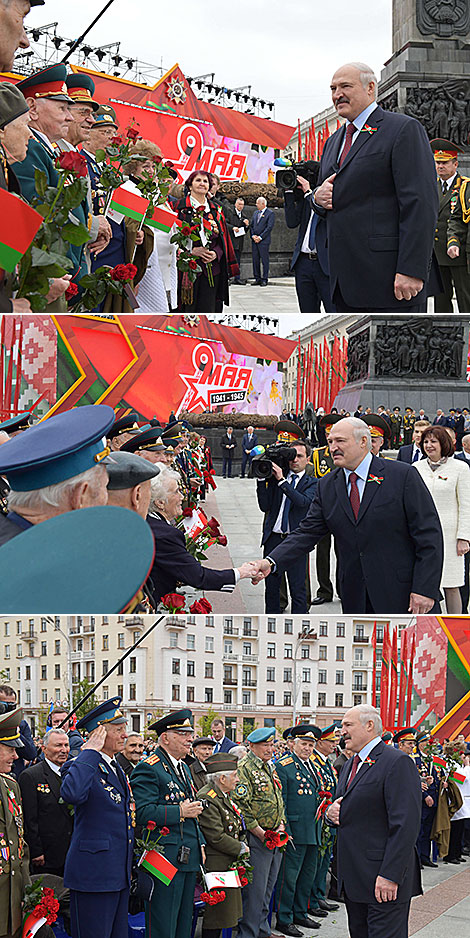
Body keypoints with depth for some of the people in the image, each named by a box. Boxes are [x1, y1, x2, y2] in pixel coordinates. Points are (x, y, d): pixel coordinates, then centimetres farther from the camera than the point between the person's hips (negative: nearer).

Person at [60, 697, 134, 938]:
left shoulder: (117, 769, 17)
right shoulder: (81, 766, -11)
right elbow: (71, 793, -36)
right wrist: (90, 752, -26)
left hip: (119, 875, 9)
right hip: (93, 874, -9)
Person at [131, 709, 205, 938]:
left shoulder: (183, 767, 19)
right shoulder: (148, 769, -12)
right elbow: (142, 813, -22)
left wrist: (200, 844, 19)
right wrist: (179, 812, -19)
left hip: (188, 859, 9)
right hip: (165, 859, -9)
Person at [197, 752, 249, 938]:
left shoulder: (223, 796, 14)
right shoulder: (207, 799, -18)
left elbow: (235, 828, 25)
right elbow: (217, 837, -22)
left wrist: (243, 844, 8)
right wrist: (241, 849, -11)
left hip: (230, 865, 10)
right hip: (217, 866, -10)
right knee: (216, 916, -5)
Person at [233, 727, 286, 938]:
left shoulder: (271, 769, 16)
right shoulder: (244, 768, -12)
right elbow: (241, 804, -18)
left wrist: (281, 825, 6)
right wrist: (260, 833, -16)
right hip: (256, 839, -8)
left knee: (267, 889, 14)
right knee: (255, 890, -6)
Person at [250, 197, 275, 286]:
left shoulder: (270, 213, -3)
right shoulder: (256, 213, 18)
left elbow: (269, 227, -10)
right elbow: (251, 225, 17)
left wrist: (260, 237, -13)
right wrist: (253, 235, -1)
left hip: (264, 241, -7)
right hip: (254, 240, 7)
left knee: (265, 260, -5)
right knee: (255, 260, 5)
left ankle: (264, 280, -3)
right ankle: (257, 279, 10)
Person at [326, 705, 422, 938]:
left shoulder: (397, 762, -13)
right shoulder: (350, 765, 18)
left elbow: (406, 824, -19)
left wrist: (390, 875, -23)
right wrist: (332, 813, 1)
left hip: (384, 880, -9)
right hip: (353, 879, 9)